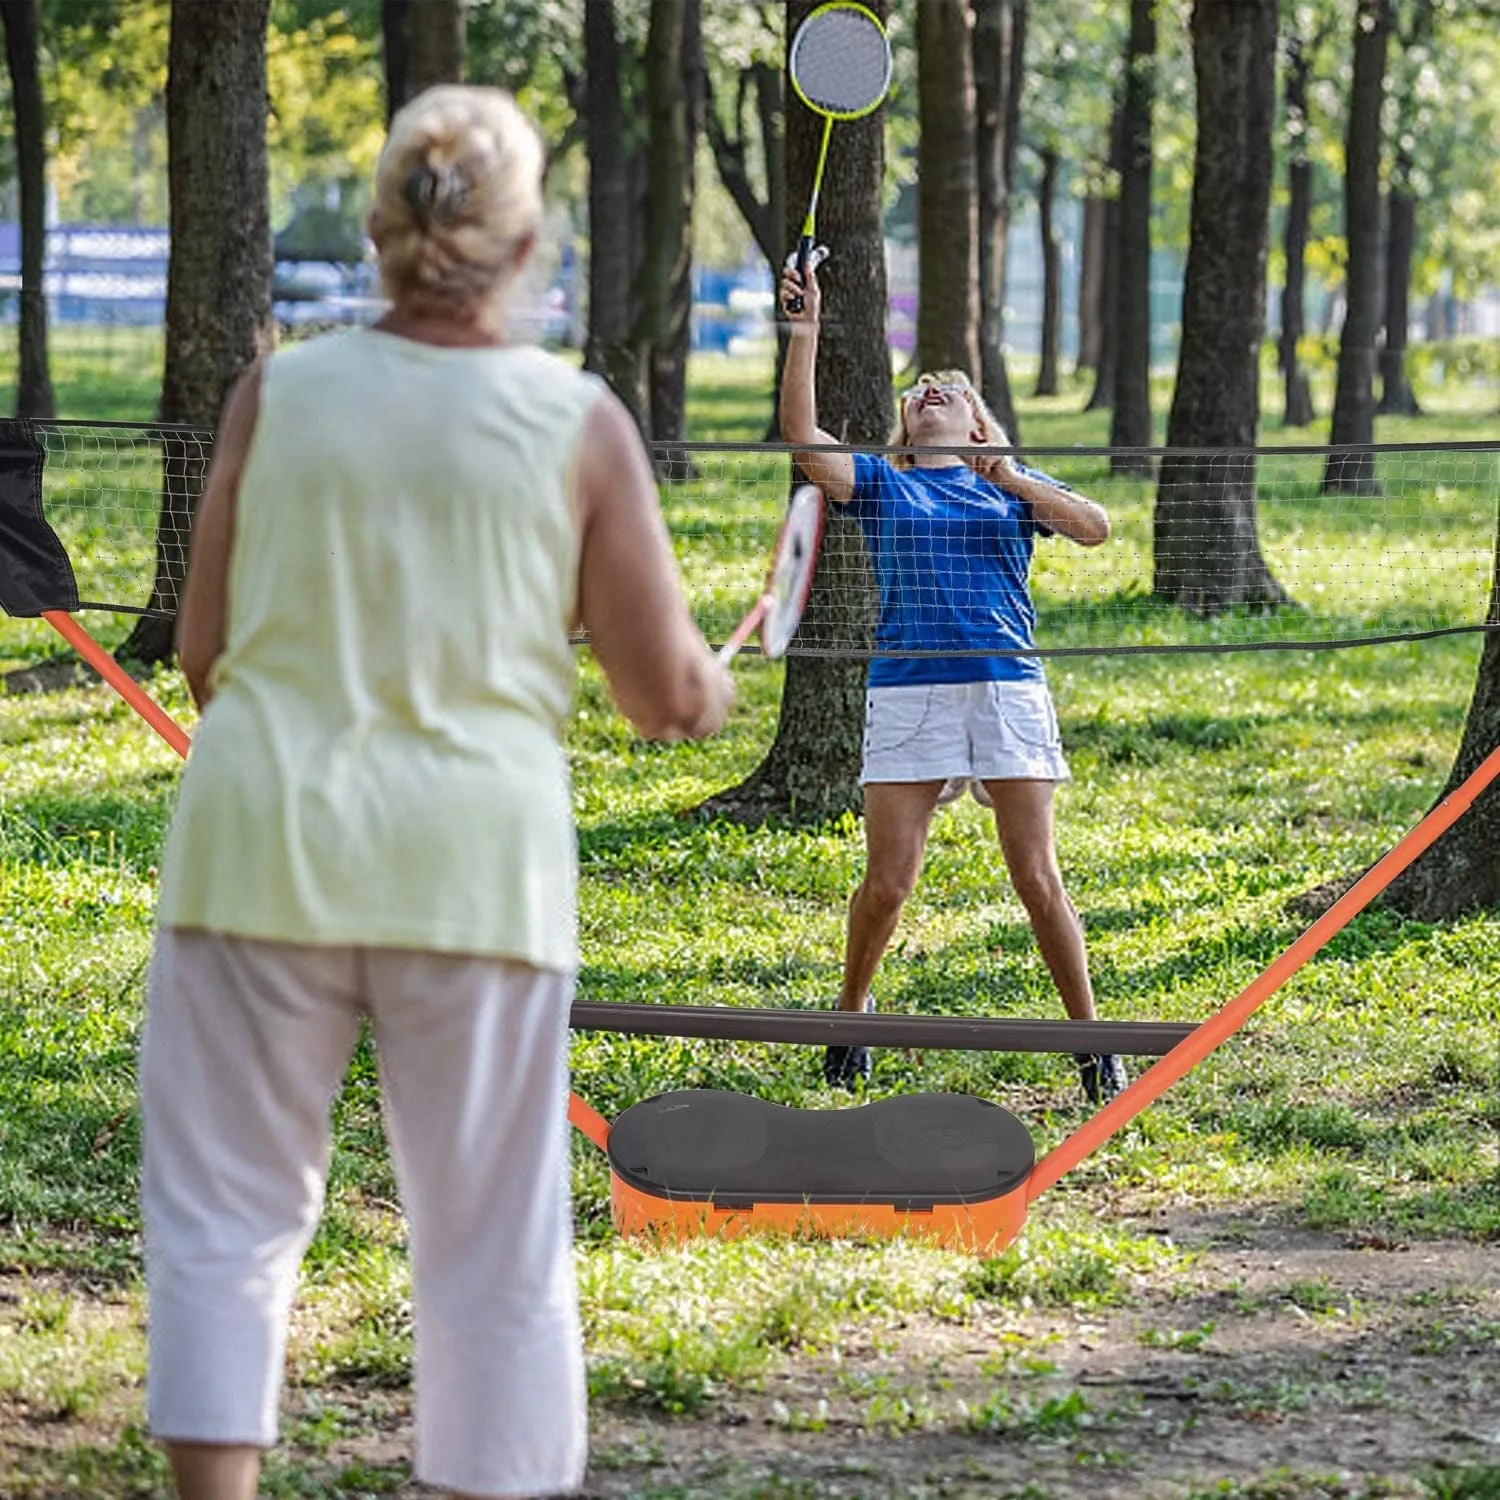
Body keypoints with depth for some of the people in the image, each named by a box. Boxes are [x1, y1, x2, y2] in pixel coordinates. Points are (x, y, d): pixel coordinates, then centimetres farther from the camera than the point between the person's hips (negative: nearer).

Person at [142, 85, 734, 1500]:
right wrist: (711, 678, 21)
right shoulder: (577, 424, -4)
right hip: (474, 854, 0)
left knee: (225, 1210, 10)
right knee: (494, 1243, 10)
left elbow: (204, 652, 4)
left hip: (264, 845, 1)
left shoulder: (279, 392, -1)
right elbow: (670, 697, -1)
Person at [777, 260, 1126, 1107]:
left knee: (1038, 879, -3)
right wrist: (806, 332, -9)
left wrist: (1011, 481, -11)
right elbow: (803, 437, -3)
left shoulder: (1014, 486, 16)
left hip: (1007, 688, 0)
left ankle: (1093, 1045, 4)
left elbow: (1095, 528, 0)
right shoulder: (880, 484, 14)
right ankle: (851, 1015, 20)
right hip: (907, 689, 0)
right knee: (887, 884, -4)